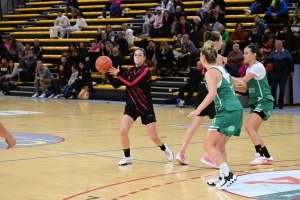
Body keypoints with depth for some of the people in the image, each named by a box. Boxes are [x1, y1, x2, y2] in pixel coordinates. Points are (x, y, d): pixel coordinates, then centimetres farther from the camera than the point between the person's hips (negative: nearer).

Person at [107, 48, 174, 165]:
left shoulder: (146, 71, -12)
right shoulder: (129, 71, 6)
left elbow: (131, 83, -24)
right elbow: (116, 85, 1)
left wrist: (118, 74, -20)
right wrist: (108, 74, -13)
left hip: (145, 107, -4)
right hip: (131, 106, 4)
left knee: (154, 137, 1)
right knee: (123, 131, -17)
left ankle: (165, 149, 34)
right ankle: (127, 157, 1)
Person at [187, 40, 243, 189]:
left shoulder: (211, 72, -8)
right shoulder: (221, 69, 18)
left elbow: (212, 93, -24)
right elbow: (231, 81, 39)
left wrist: (198, 110, -28)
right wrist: (239, 82, 60)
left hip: (227, 111, -9)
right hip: (236, 110, 9)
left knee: (209, 145, -8)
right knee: (219, 146, 16)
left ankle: (228, 175, -15)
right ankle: (224, 177, 14)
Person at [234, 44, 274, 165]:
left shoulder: (258, 67, -13)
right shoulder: (249, 69, 14)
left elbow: (243, 81, -20)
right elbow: (244, 88, 13)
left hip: (264, 102, -9)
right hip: (255, 103, 9)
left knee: (249, 127, -22)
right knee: (253, 132, 9)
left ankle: (260, 154, -23)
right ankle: (267, 157, 19)